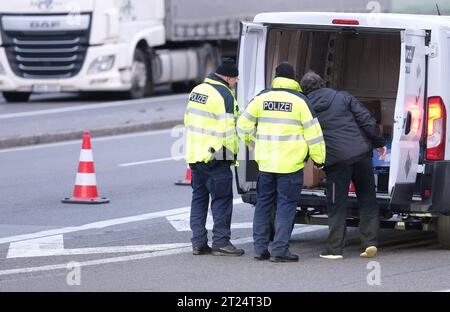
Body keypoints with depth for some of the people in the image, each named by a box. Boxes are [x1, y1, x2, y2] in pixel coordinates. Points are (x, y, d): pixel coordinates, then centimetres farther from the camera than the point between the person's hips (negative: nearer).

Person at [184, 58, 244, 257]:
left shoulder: (197, 90, 13)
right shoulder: (224, 95, -14)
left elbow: (188, 120, 21)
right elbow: (227, 129, -18)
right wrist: (232, 152, -9)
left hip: (195, 156, 8)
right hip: (215, 157, -8)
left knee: (199, 198, 13)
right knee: (222, 199, -2)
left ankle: (198, 243, 12)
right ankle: (221, 242, -3)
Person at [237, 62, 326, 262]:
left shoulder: (262, 98, 4)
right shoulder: (300, 101, -6)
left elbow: (243, 125, 8)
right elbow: (313, 132, -5)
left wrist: (252, 143, 27)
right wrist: (319, 158, 4)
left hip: (265, 162, 4)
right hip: (291, 163, -4)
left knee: (263, 203, 14)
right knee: (286, 205, 0)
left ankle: (260, 248, 15)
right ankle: (279, 250, -4)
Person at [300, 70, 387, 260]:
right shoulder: (343, 97, 8)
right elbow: (366, 120, 3)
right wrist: (379, 142, 10)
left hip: (335, 161, -2)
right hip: (361, 154, 2)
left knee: (336, 205, 5)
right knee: (367, 200, 12)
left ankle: (335, 249, 4)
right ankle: (369, 242, 7)